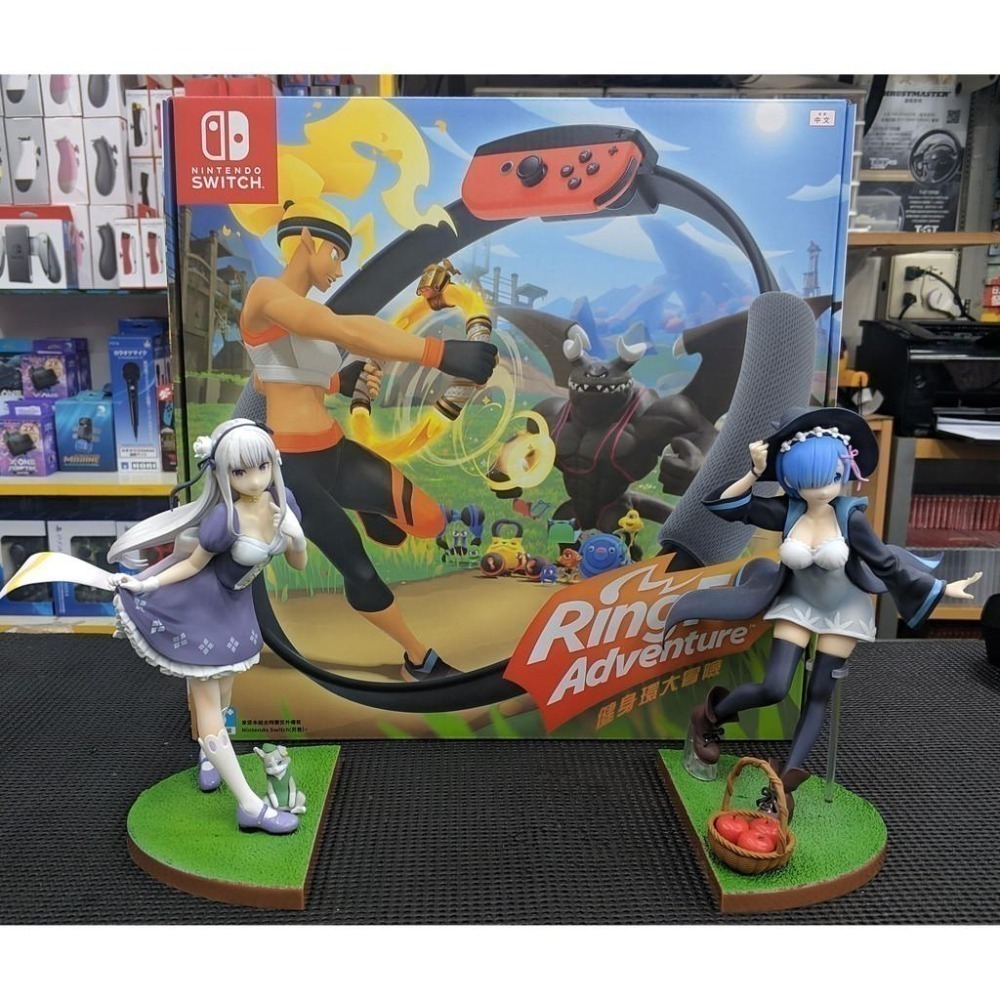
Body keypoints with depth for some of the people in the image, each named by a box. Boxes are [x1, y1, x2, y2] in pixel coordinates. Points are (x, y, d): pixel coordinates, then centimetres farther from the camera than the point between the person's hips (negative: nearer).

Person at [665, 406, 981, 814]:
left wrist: (942, 588, -11)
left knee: (818, 696, 5)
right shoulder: (786, 511, -18)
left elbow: (887, 564, -12)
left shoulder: (850, 515, -22)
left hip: (843, 612, 0)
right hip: (797, 605, 0)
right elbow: (722, 504, -17)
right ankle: (710, 715, 17)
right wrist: (755, 473, -26)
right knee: (774, 688, -9)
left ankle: (783, 782, 11)